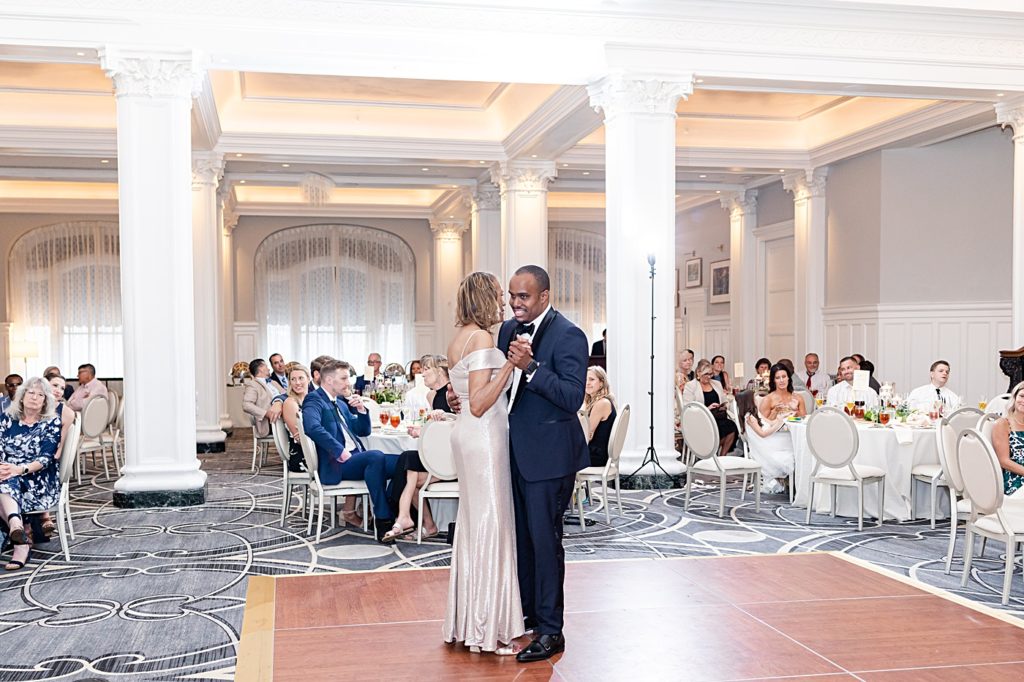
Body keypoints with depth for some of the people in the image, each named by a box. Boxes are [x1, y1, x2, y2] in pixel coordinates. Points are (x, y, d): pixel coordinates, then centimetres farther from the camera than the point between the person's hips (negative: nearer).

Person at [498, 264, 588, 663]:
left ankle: (550, 630, 9)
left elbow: (572, 397, -23)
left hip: (548, 453, -8)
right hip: (515, 449, 8)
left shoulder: (568, 336, -15)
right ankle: (527, 611, 33)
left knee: (544, 537, -2)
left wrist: (531, 366, -31)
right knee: (520, 534, 17)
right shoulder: (509, 329, 8)